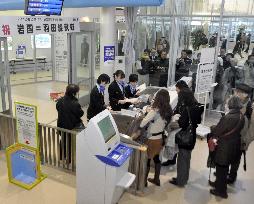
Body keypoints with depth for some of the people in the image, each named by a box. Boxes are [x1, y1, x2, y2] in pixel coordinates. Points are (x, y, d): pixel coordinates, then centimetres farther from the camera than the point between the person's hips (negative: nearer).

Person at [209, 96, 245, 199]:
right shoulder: (241, 117, -3)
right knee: (224, 168, 25)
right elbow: (234, 131, 4)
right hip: (234, 146, 8)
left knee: (221, 169, 11)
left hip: (225, 148, -8)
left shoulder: (227, 118, -28)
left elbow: (216, 131, -18)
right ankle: (219, 184, 43)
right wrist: (218, 138, 1)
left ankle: (221, 191, 27)